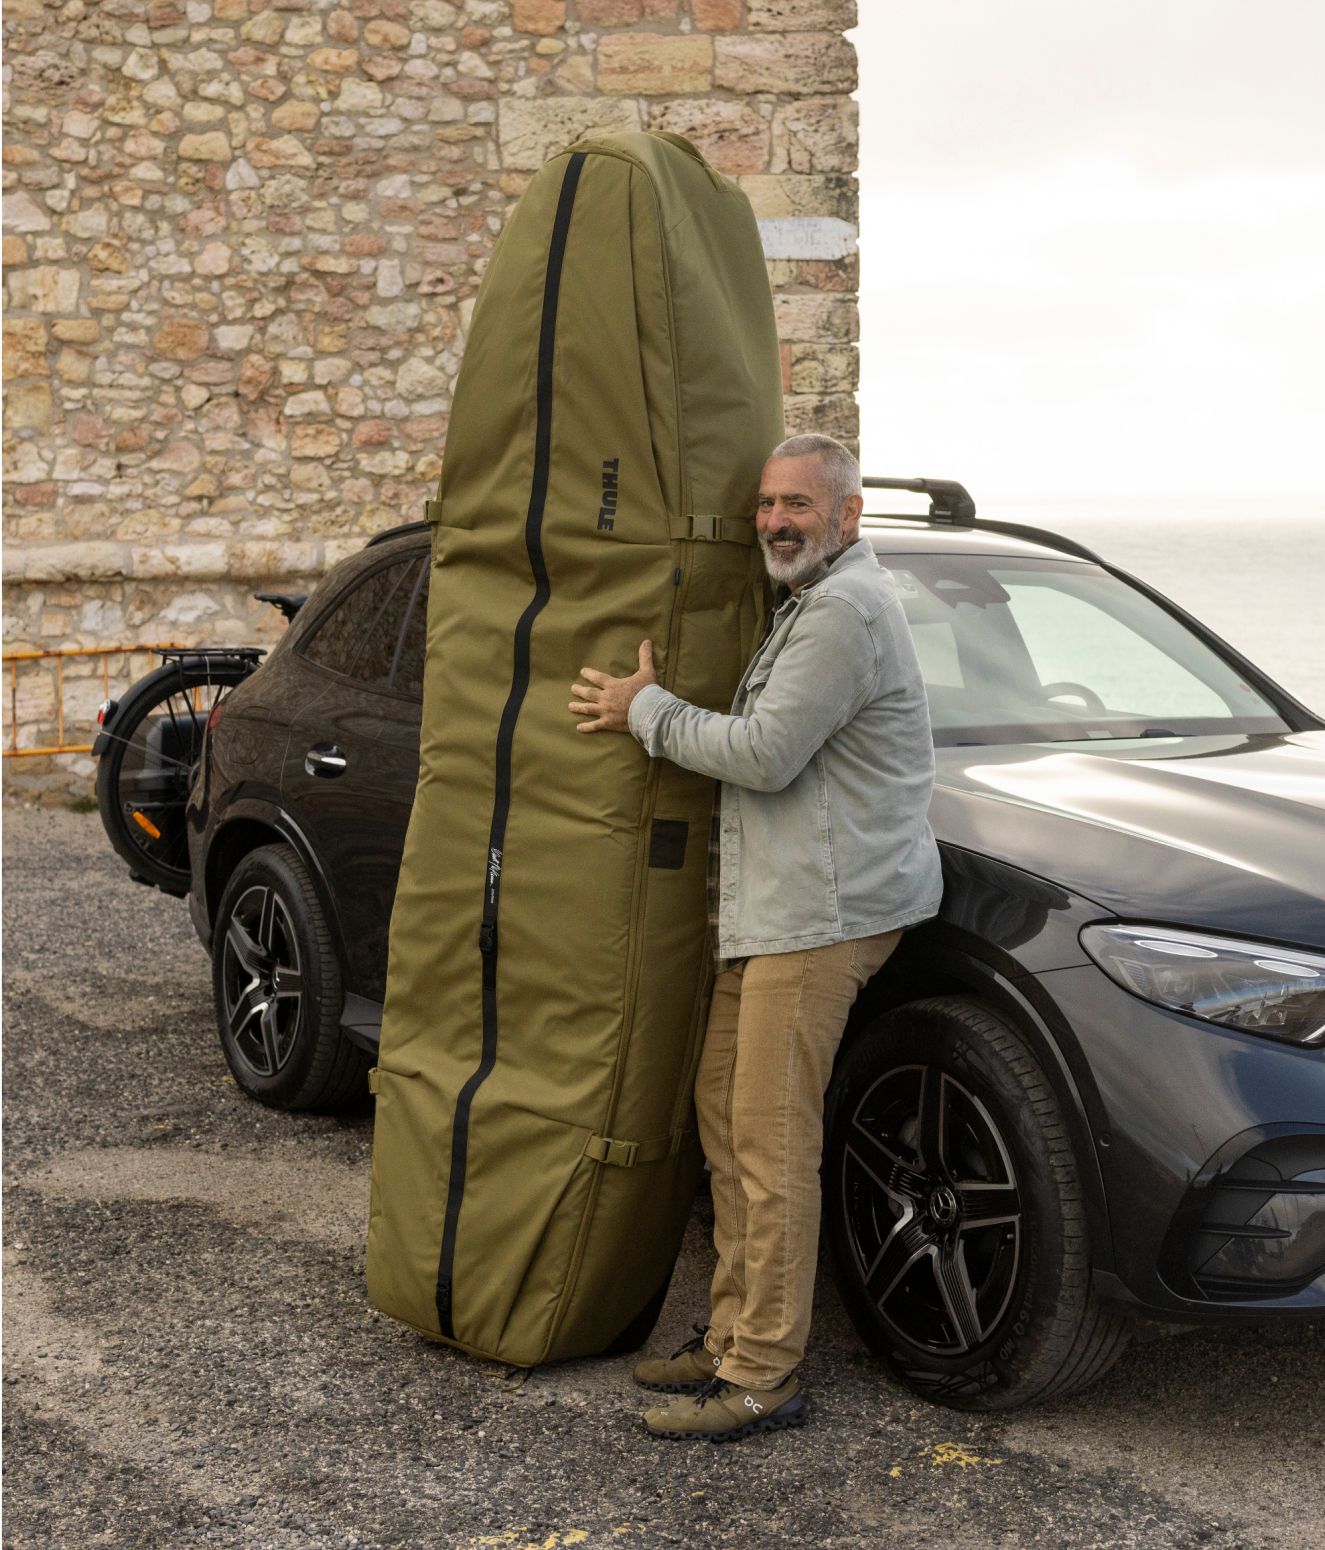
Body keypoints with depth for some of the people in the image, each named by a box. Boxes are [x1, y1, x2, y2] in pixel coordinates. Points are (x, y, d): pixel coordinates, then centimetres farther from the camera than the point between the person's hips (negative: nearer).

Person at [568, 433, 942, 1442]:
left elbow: (765, 756, -18)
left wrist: (647, 710, -7)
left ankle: (763, 1378, -4)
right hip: (770, 903, 11)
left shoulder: (845, 610, -13)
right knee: (725, 1106, 13)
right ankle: (733, 1336, 22)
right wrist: (655, 708, 17)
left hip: (824, 905, -11)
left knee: (771, 1137, -10)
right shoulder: (808, 604, 22)